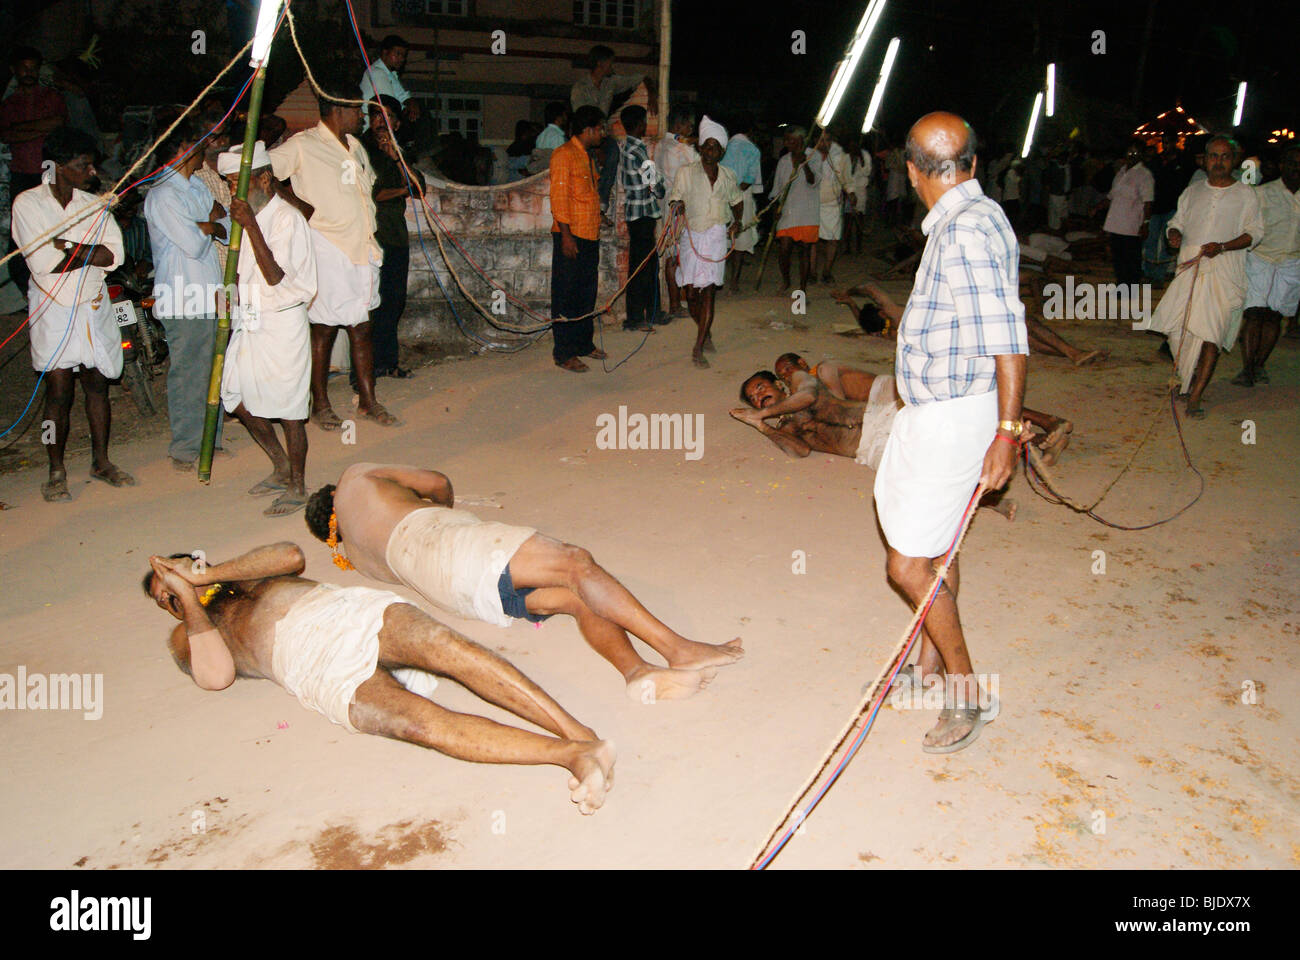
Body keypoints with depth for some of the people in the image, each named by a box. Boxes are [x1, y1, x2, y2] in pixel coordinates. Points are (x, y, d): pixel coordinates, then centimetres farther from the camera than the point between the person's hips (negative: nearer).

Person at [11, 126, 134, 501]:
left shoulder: (93, 204, 7)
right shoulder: (28, 203, -6)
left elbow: (114, 253, -6)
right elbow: (43, 265, -14)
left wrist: (70, 250, -17)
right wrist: (88, 253, -7)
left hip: (94, 308, 4)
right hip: (53, 312, -4)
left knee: (97, 386, 9)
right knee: (59, 393, -3)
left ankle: (101, 461, 22)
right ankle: (56, 472, 9)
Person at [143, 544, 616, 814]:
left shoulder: (249, 573, 36)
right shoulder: (186, 635, 28)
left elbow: (292, 555, 12)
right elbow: (216, 674, 3)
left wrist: (208, 573, 16)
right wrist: (190, 596, 13)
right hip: (314, 667, -2)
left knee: (443, 645, -30)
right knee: (421, 722, -30)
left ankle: (579, 732, -38)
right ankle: (570, 754, -41)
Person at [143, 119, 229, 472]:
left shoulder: (197, 186, 15)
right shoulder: (164, 194, -14)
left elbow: (228, 229, 12)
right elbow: (194, 245, -20)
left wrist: (206, 225, -8)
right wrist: (211, 222, 0)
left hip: (208, 293, 8)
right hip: (183, 299, -8)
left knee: (212, 367, 13)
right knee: (188, 371, -1)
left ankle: (209, 439, 24)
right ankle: (185, 449, 10)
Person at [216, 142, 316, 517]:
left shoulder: (287, 218, -13)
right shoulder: (251, 215, 12)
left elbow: (275, 276, -22)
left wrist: (250, 226, -25)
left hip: (282, 322, -9)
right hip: (251, 320, 9)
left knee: (289, 407, -2)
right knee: (237, 395, 11)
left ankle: (298, 489, 12)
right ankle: (281, 468, 28)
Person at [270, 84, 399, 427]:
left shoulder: (355, 146, 17)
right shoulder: (303, 145, -6)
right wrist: (296, 202, -14)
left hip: (362, 249, 7)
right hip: (327, 248, -7)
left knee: (362, 326, 9)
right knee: (323, 328, 0)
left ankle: (367, 401, 17)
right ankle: (320, 405, 11)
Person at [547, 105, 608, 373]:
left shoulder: (586, 157, 19)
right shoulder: (564, 155, -10)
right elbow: (558, 197, -16)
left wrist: (598, 221, 21)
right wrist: (566, 234, -20)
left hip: (589, 235, 9)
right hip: (570, 235, -9)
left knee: (587, 292, 14)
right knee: (566, 295, -4)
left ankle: (584, 344, 25)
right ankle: (564, 354, 0)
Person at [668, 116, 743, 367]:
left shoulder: (727, 176, 10)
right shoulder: (686, 172, 2)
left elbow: (736, 200, 27)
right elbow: (674, 198, 2)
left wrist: (737, 220, 10)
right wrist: (678, 206, -21)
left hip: (716, 236, 1)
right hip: (691, 235, 0)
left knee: (708, 291, -8)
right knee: (691, 293, 1)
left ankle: (698, 349, -8)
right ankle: (705, 333, 29)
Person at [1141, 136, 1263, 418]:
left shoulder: (1246, 194, 3)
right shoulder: (1193, 191, 13)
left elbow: (1254, 232, 3)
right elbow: (1177, 221, 20)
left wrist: (1223, 247, -14)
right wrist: (1174, 233, -5)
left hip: (1224, 273, -3)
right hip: (1190, 269, 3)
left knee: (1211, 335, -10)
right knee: (1177, 326, 0)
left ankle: (1195, 397, -7)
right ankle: (1188, 377, 26)